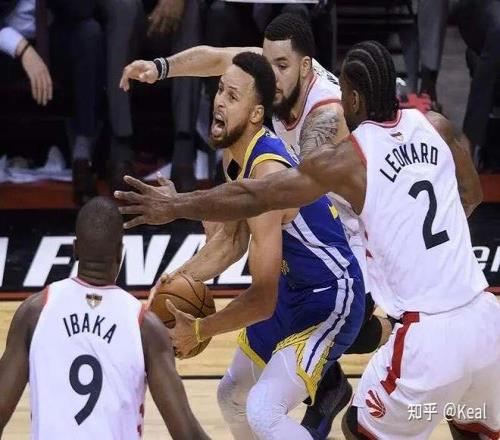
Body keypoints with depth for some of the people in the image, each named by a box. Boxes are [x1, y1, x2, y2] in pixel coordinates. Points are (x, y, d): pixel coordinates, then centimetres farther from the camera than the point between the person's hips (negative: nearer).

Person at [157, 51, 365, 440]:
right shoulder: (235, 155, -2)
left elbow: (262, 301, -28)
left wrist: (197, 332, -17)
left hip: (331, 300, -10)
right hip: (293, 291, 10)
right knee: (232, 397, 21)